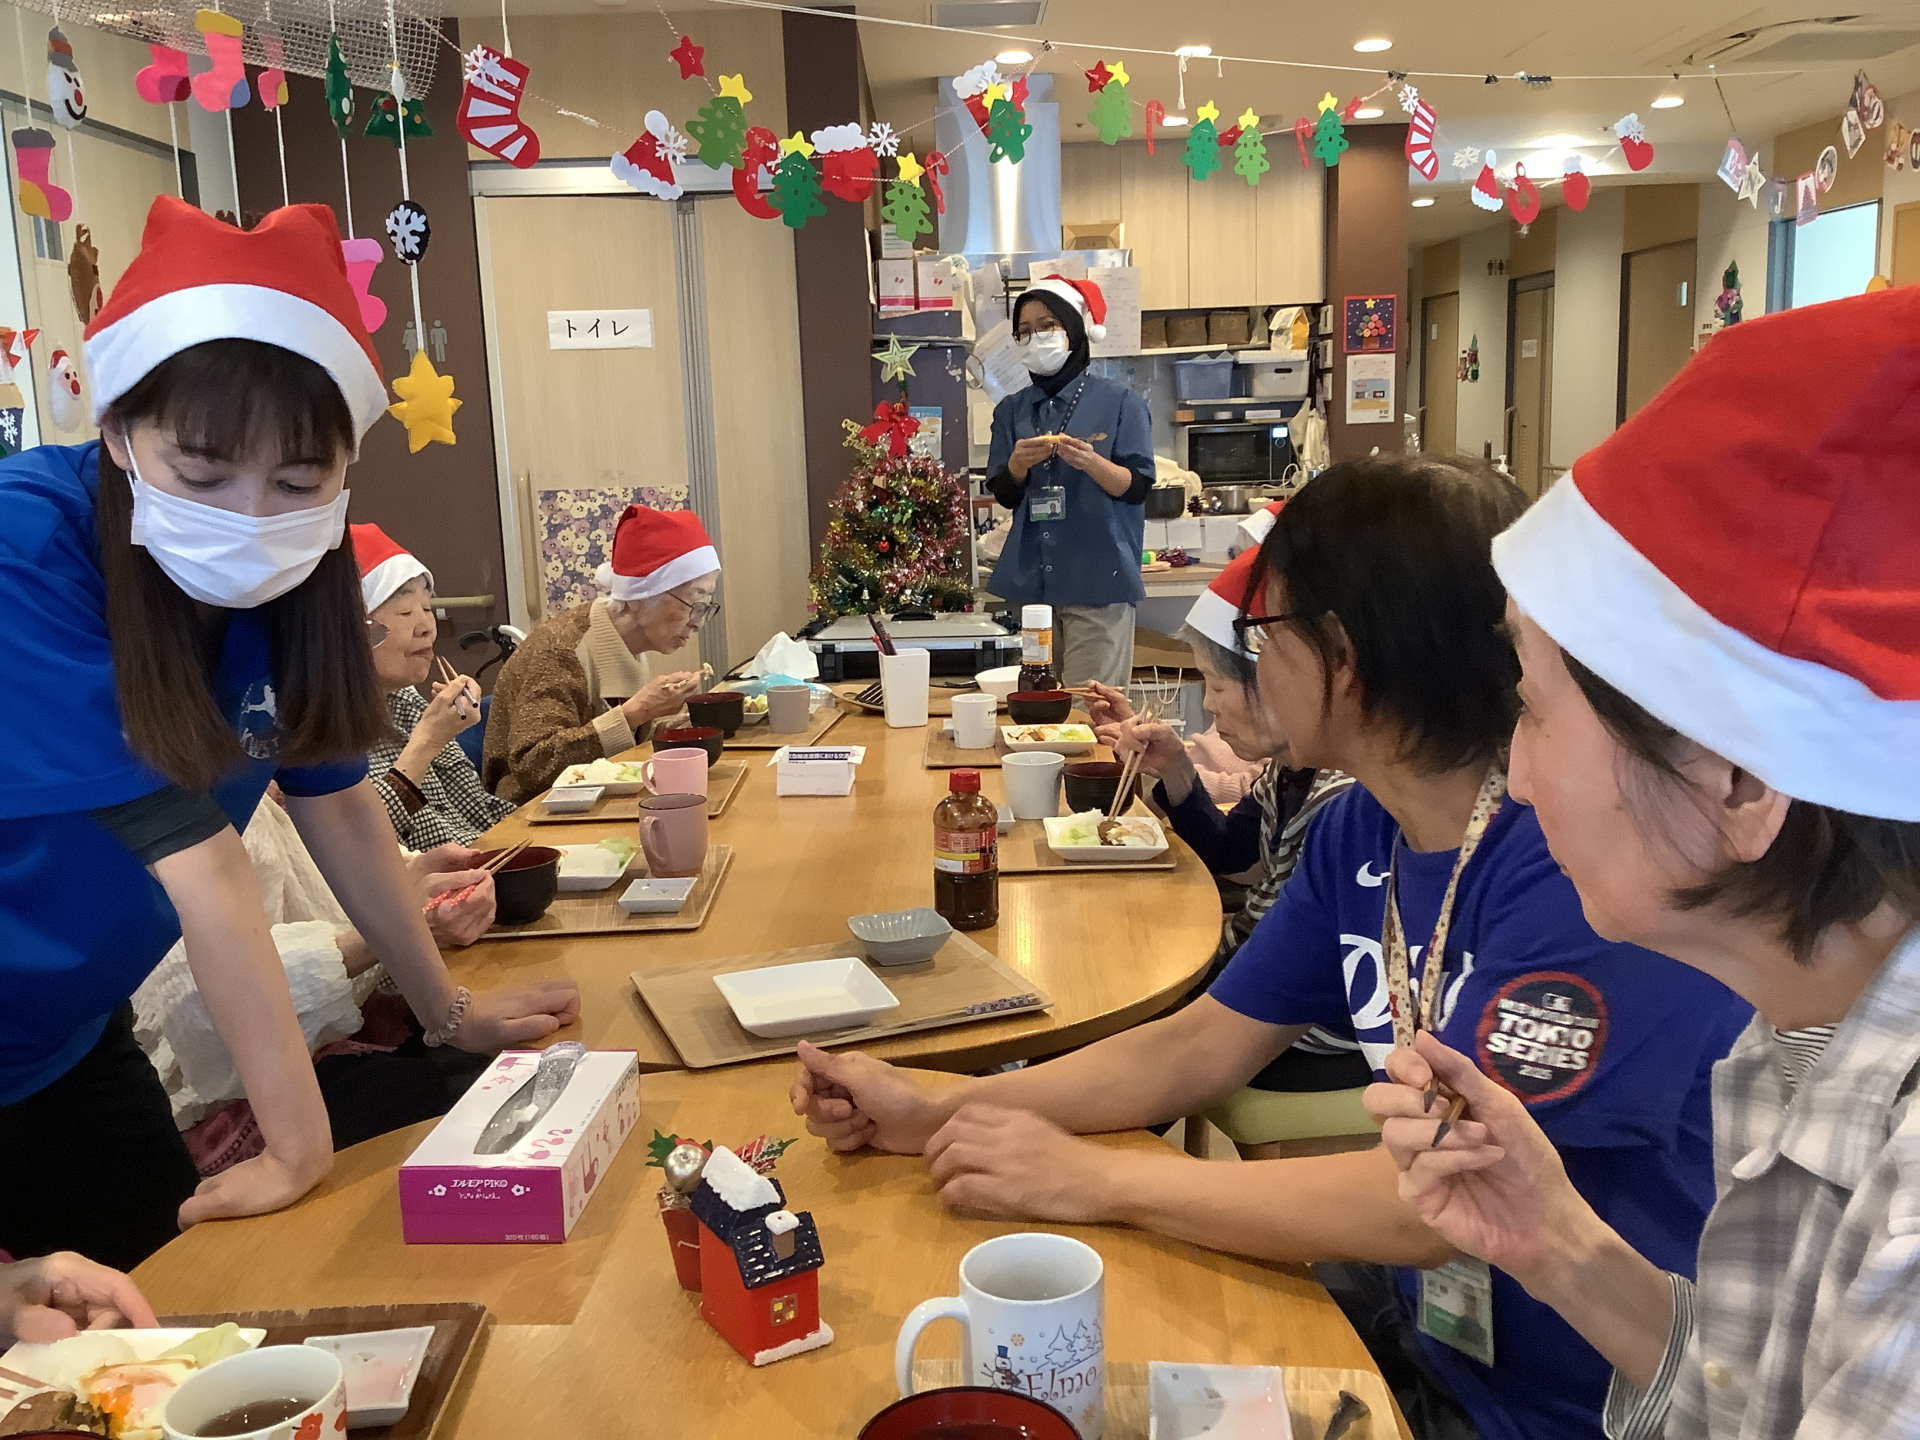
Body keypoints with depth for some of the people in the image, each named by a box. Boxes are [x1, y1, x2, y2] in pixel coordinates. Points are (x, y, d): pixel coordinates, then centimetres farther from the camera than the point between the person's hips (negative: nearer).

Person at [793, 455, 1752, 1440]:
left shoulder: (1583, 857, -28)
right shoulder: (1359, 832, -2)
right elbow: (1202, 1047, 3)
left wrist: (1091, 1180, -23)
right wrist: (941, 1111, -7)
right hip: (1427, 1315, 6)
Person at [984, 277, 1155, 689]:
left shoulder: (1120, 403, 1)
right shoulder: (1012, 411, 13)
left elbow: (1137, 487, -5)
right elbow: (1003, 494, 9)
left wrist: (1091, 462, -23)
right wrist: (1019, 463, -12)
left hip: (1097, 580, -4)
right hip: (1032, 580, 4)